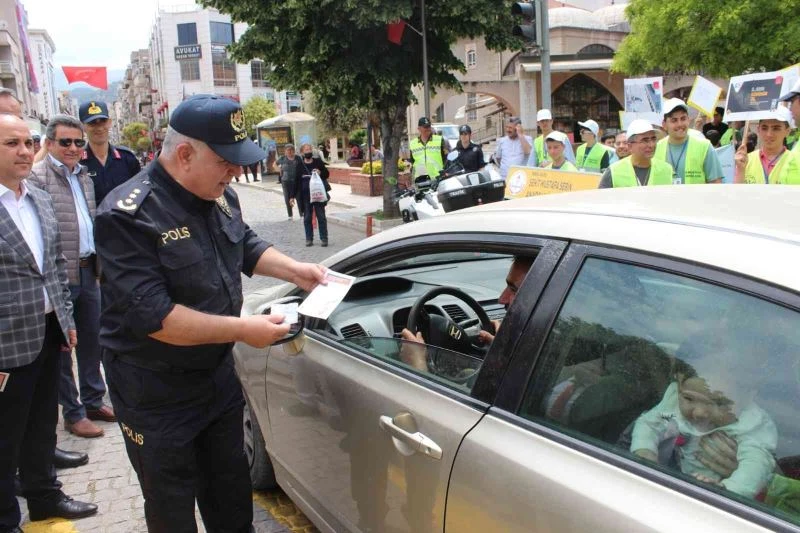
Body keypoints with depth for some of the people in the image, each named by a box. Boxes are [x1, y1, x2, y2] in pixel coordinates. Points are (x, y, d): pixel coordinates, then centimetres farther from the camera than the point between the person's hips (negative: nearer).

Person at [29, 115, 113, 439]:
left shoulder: (83, 175, 12)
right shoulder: (37, 176, -12)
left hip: (88, 270, 7)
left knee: (91, 339, 16)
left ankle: (93, 400, 30)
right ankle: (72, 412, 17)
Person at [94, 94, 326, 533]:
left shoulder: (220, 196, -2)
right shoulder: (128, 215, -26)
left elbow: (246, 246, 17)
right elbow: (151, 316, -31)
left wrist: (294, 270, 2)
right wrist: (242, 329, -30)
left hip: (219, 375, 7)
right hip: (157, 394, -6)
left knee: (232, 496, 23)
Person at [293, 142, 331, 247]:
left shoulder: (318, 162, 0)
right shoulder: (299, 165, 2)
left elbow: (327, 174, 8)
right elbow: (296, 181, 5)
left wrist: (320, 173, -15)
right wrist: (293, 195, 3)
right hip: (305, 195, 1)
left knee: (321, 216, 2)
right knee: (307, 217, 7)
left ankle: (324, 238, 8)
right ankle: (309, 239, 16)